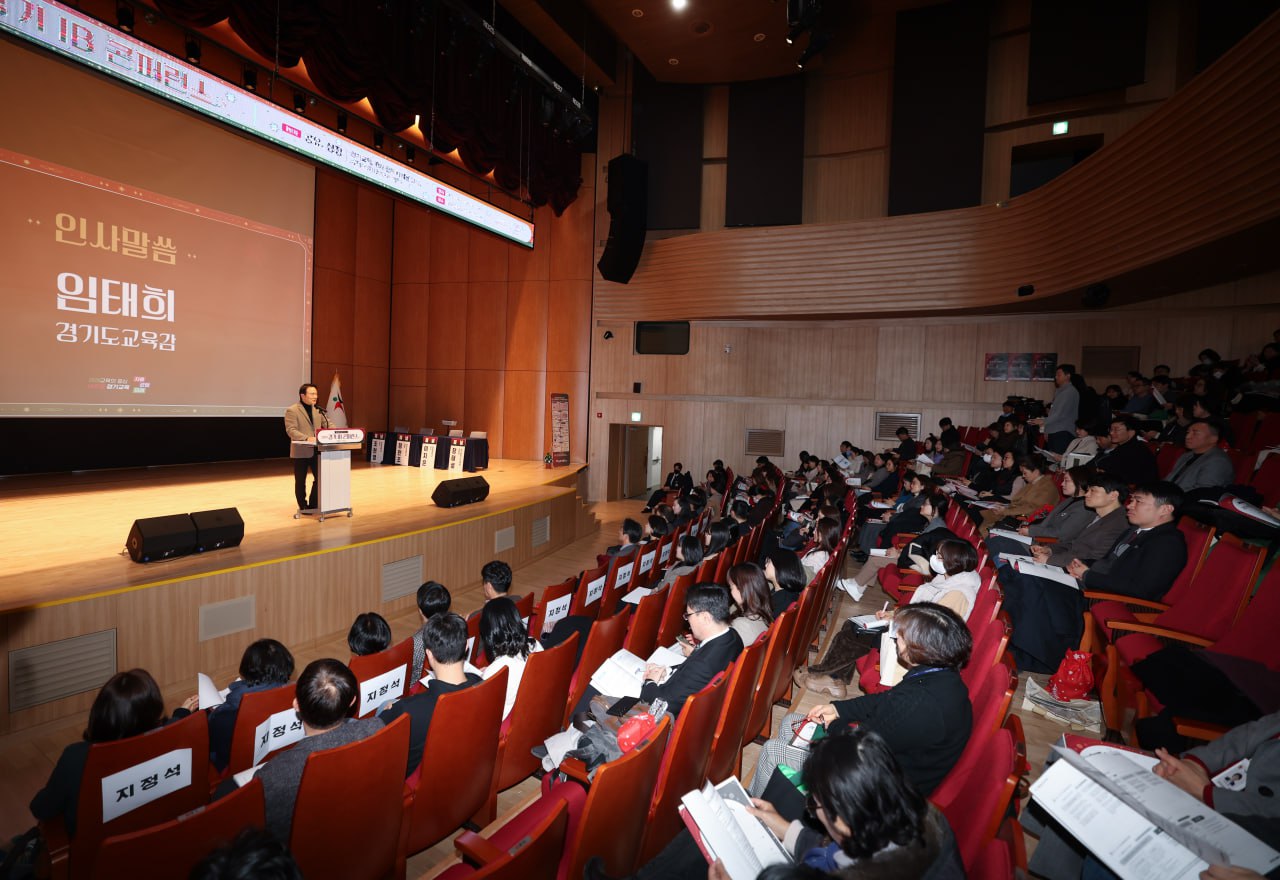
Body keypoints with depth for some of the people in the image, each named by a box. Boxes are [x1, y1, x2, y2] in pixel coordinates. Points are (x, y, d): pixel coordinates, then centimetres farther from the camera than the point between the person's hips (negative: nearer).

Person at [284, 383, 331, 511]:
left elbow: (328, 424, 10)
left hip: (317, 450, 6)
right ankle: (303, 507, 17)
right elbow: (291, 430, -17)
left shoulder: (318, 410, 12)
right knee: (300, 481, 6)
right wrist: (307, 438, -31)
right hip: (301, 452, -5)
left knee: (320, 477, 4)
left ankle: (313, 504, 17)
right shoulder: (292, 411, -8)